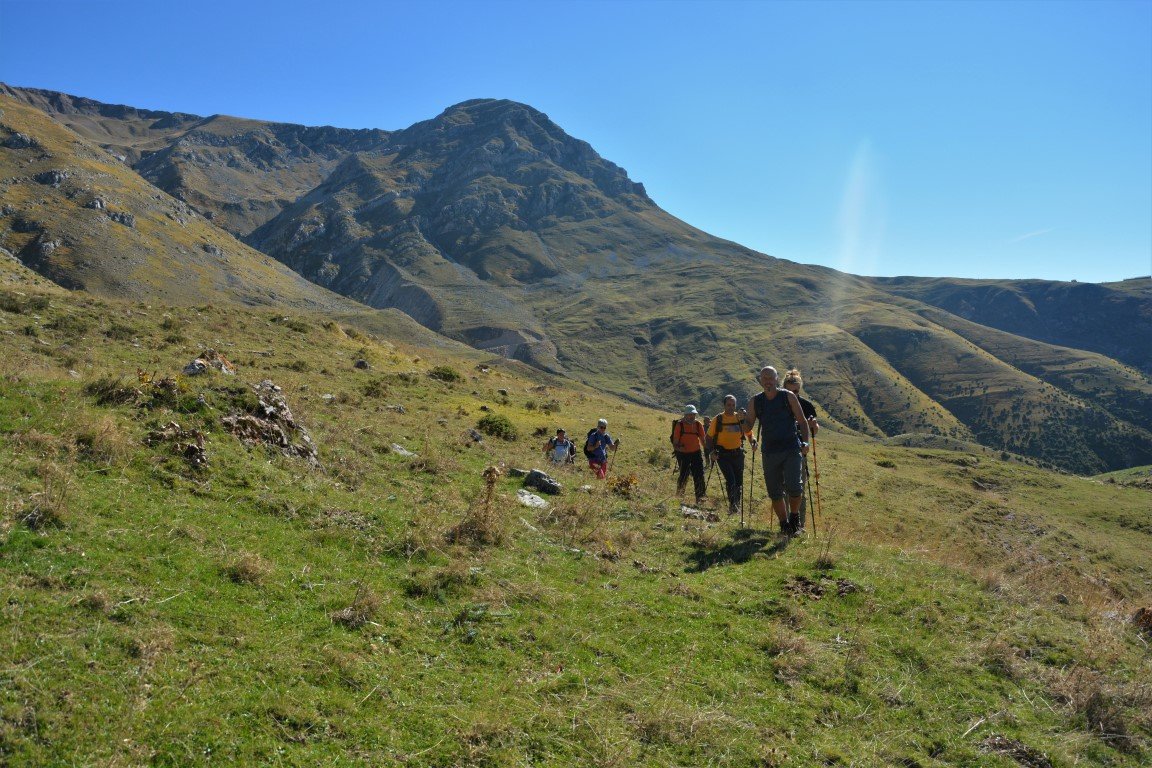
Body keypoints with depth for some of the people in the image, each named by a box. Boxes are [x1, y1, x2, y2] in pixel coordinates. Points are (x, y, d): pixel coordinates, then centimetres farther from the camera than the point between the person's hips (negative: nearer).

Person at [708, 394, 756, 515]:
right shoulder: (718, 419, -4)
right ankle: (732, 505, -10)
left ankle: (737, 505, 25)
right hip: (723, 454, -3)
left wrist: (753, 442, -10)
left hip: (738, 454, 3)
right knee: (730, 480, -17)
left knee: (739, 481, 8)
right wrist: (712, 451, -10)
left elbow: (749, 433, 11)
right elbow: (709, 437, 3)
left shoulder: (741, 418, 3)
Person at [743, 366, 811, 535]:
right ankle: (784, 525, 21)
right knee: (775, 493, 5)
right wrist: (744, 419, -15)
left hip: (792, 450, -2)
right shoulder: (755, 402, 5)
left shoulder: (788, 397, 0)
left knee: (793, 486, -16)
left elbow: (802, 421, 6)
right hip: (769, 452, 2)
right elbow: (748, 427, 7)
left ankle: (794, 516, 10)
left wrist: (805, 442, -6)